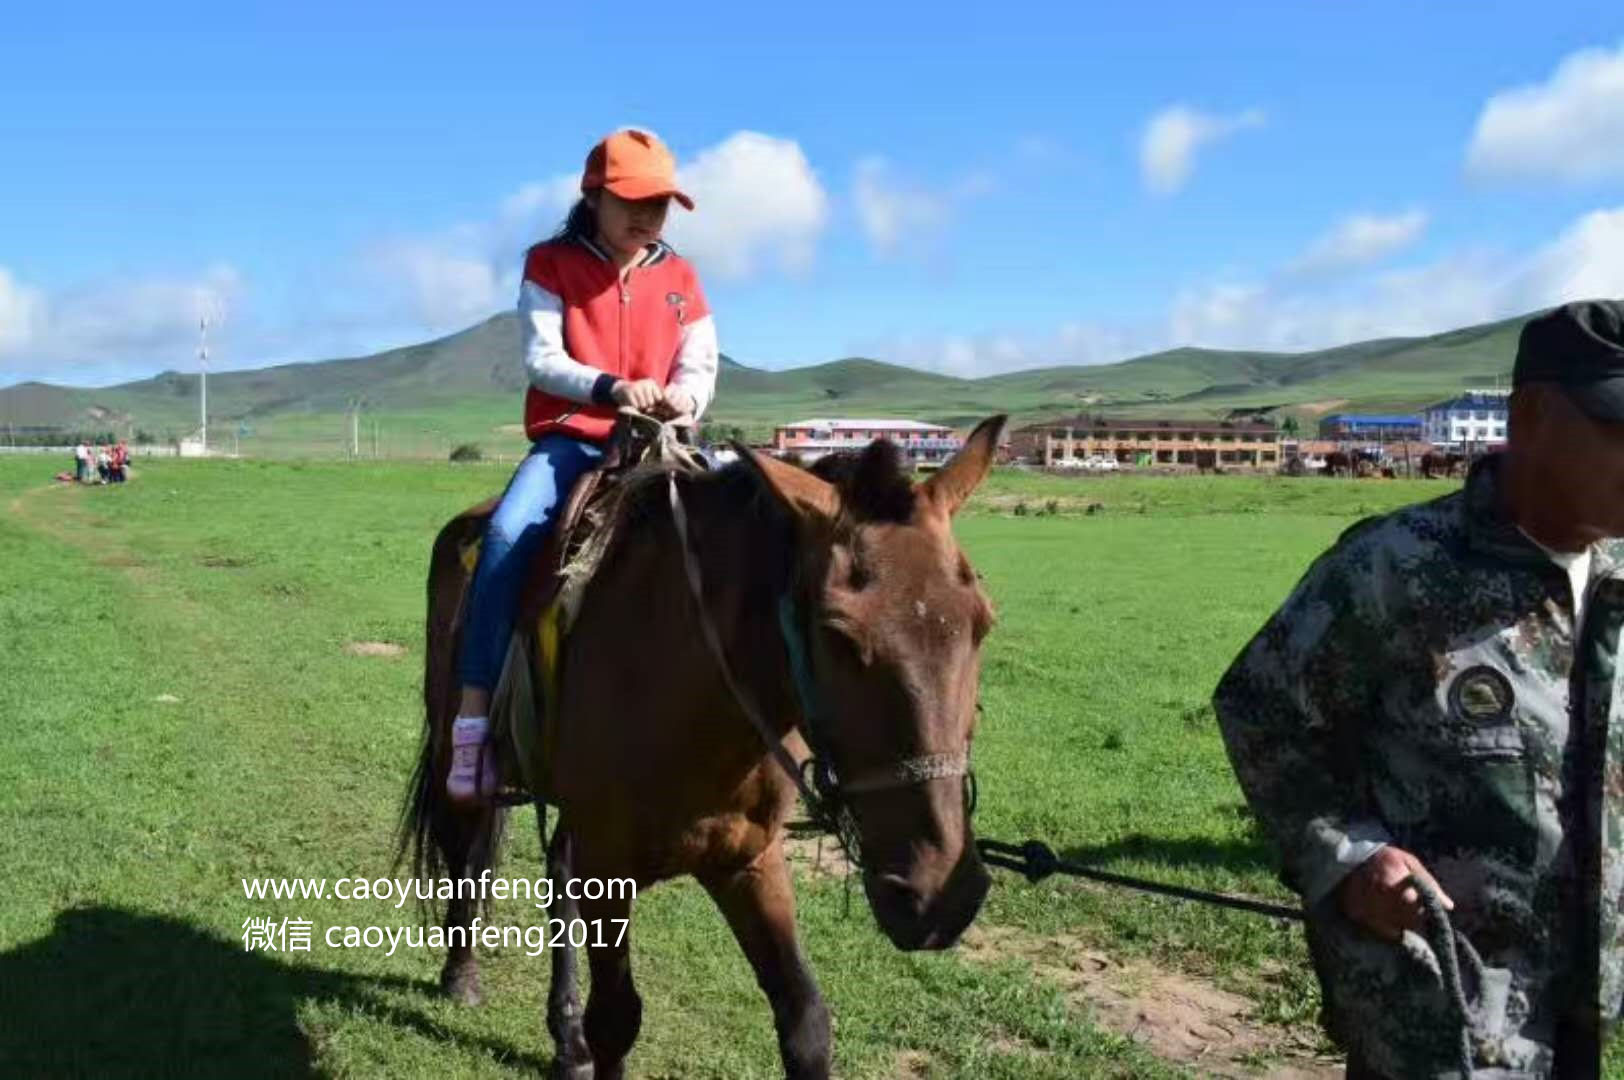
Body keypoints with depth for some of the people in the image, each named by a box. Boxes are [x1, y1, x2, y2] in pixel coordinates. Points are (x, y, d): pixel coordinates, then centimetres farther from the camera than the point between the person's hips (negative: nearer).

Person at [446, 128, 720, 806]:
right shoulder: (551, 265, 5)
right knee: (508, 534, -30)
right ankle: (474, 714, -26)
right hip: (570, 438, -3)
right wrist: (611, 387, -24)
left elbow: (701, 366, 6)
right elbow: (541, 359, -6)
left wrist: (683, 396, -19)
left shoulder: (680, 278, 14)